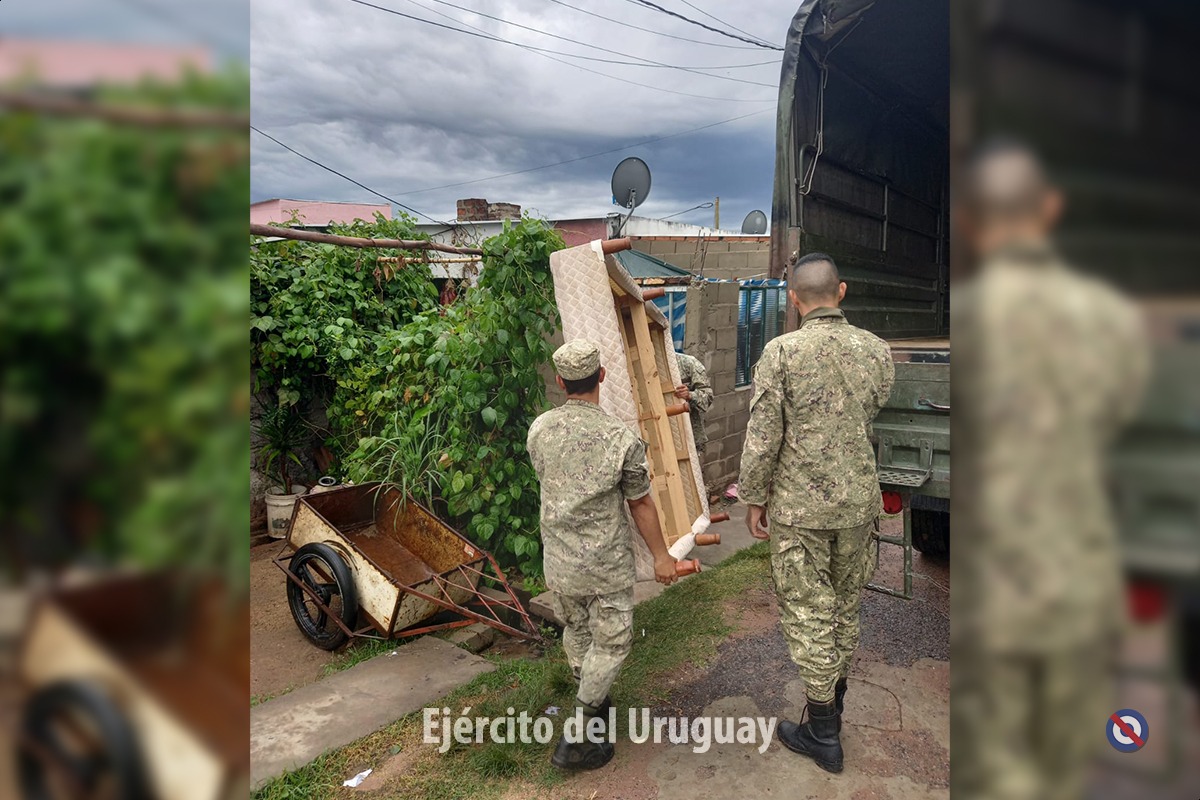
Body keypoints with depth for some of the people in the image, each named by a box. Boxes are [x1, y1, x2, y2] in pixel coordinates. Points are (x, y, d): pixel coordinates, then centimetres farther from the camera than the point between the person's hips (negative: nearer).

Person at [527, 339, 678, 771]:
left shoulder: (539, 430, -7)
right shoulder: (620, 437, -19)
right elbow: (641, 505, -9)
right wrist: (661, 556, 4)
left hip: (558, 560, 5)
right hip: (607, 564, -4)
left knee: (575, 629, 23)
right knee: (611, 641, 10)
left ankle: (594, 704, 43)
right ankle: (576, 738, 9)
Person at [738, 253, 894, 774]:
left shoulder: (781, 352, -15)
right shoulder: (877, 350, -2)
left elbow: (762, 437, -13)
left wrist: (754, 499, -2)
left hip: (800, 507, -5)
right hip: (859, 502, 5)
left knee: (809, 614, 7)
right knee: (845, 608, 20)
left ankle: (823, 735, 18)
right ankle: (833, 705, 38)